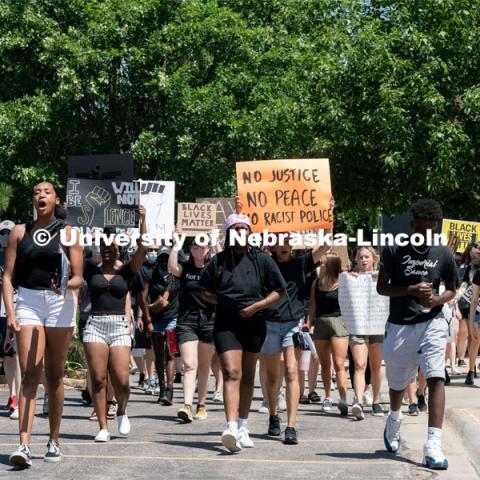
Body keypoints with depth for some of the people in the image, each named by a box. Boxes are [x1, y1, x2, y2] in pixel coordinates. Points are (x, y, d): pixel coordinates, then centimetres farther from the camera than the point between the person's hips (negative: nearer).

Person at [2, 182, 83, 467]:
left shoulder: (67, 232, 5)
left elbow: (79, 277, 1)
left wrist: (66, 285, -21)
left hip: (59, 303, 0)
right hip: (27, 302, 0)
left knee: (54, 376, 8)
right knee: (29, 375, -10)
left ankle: (54, 442, 18)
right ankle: (24, 446, -18)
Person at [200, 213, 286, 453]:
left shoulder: (262, 260, 0)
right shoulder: (219, 261, 3)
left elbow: (279, 291, 2)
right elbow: (206, 292, 13)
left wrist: (257, 306, -12)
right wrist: (222, 300, -7)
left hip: (254, 323, 1)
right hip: (226, 323, -1)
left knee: (247, 376, 12)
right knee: (231, 373, -16)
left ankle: (243, 428, 26)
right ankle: (231, 427, -28)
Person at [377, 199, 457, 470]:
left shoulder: (444, 255, 0)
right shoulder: (395, 251, -4)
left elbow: (452, 290, 11)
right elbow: (381, 287, -1)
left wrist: (437, 300, -11)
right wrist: (412, 290, -17)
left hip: (431, 323, 0)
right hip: (400, 325, 0)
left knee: (436, 377, -19)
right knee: (398, 383, 15)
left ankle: (434, 446, -22)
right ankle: (394, 420, 50)